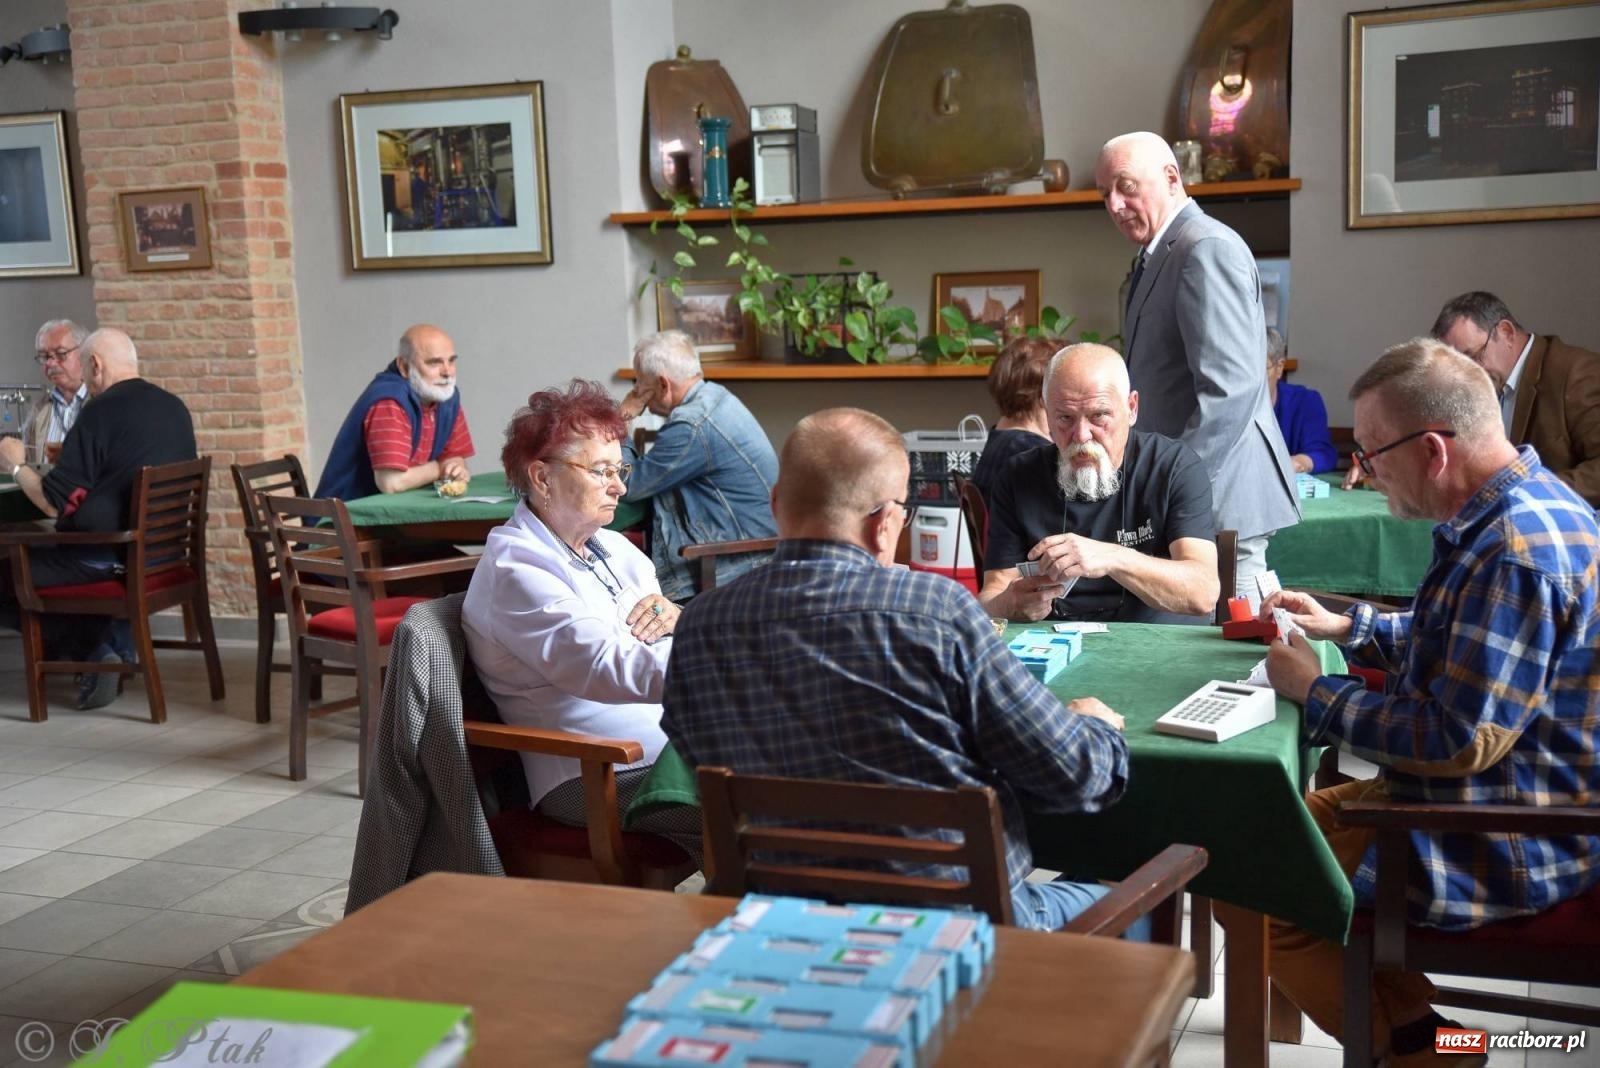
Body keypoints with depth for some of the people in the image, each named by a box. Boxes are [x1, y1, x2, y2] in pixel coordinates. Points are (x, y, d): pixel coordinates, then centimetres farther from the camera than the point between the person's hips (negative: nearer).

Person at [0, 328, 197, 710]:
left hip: (109, 558, -8)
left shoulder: (100, 412, -16)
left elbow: (55, 503, -14)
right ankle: (116, 649, 22)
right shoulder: (176, 408, 5)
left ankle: (94, 654, 4)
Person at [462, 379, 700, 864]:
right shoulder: (515, 570, -10)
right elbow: (610, 668, -25)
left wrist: (678, 619, -5)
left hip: (682, 743, 8)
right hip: (601, 780, -8)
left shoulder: (613, 548, 17)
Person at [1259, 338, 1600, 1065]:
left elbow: (1459, 742, -28)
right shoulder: (1515, 508, 5)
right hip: (1488, 798, 10)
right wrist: (1345, 626, 12)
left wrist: (1315, 693, -17)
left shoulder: (1516, 549, -28)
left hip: (1513, 844, -10)